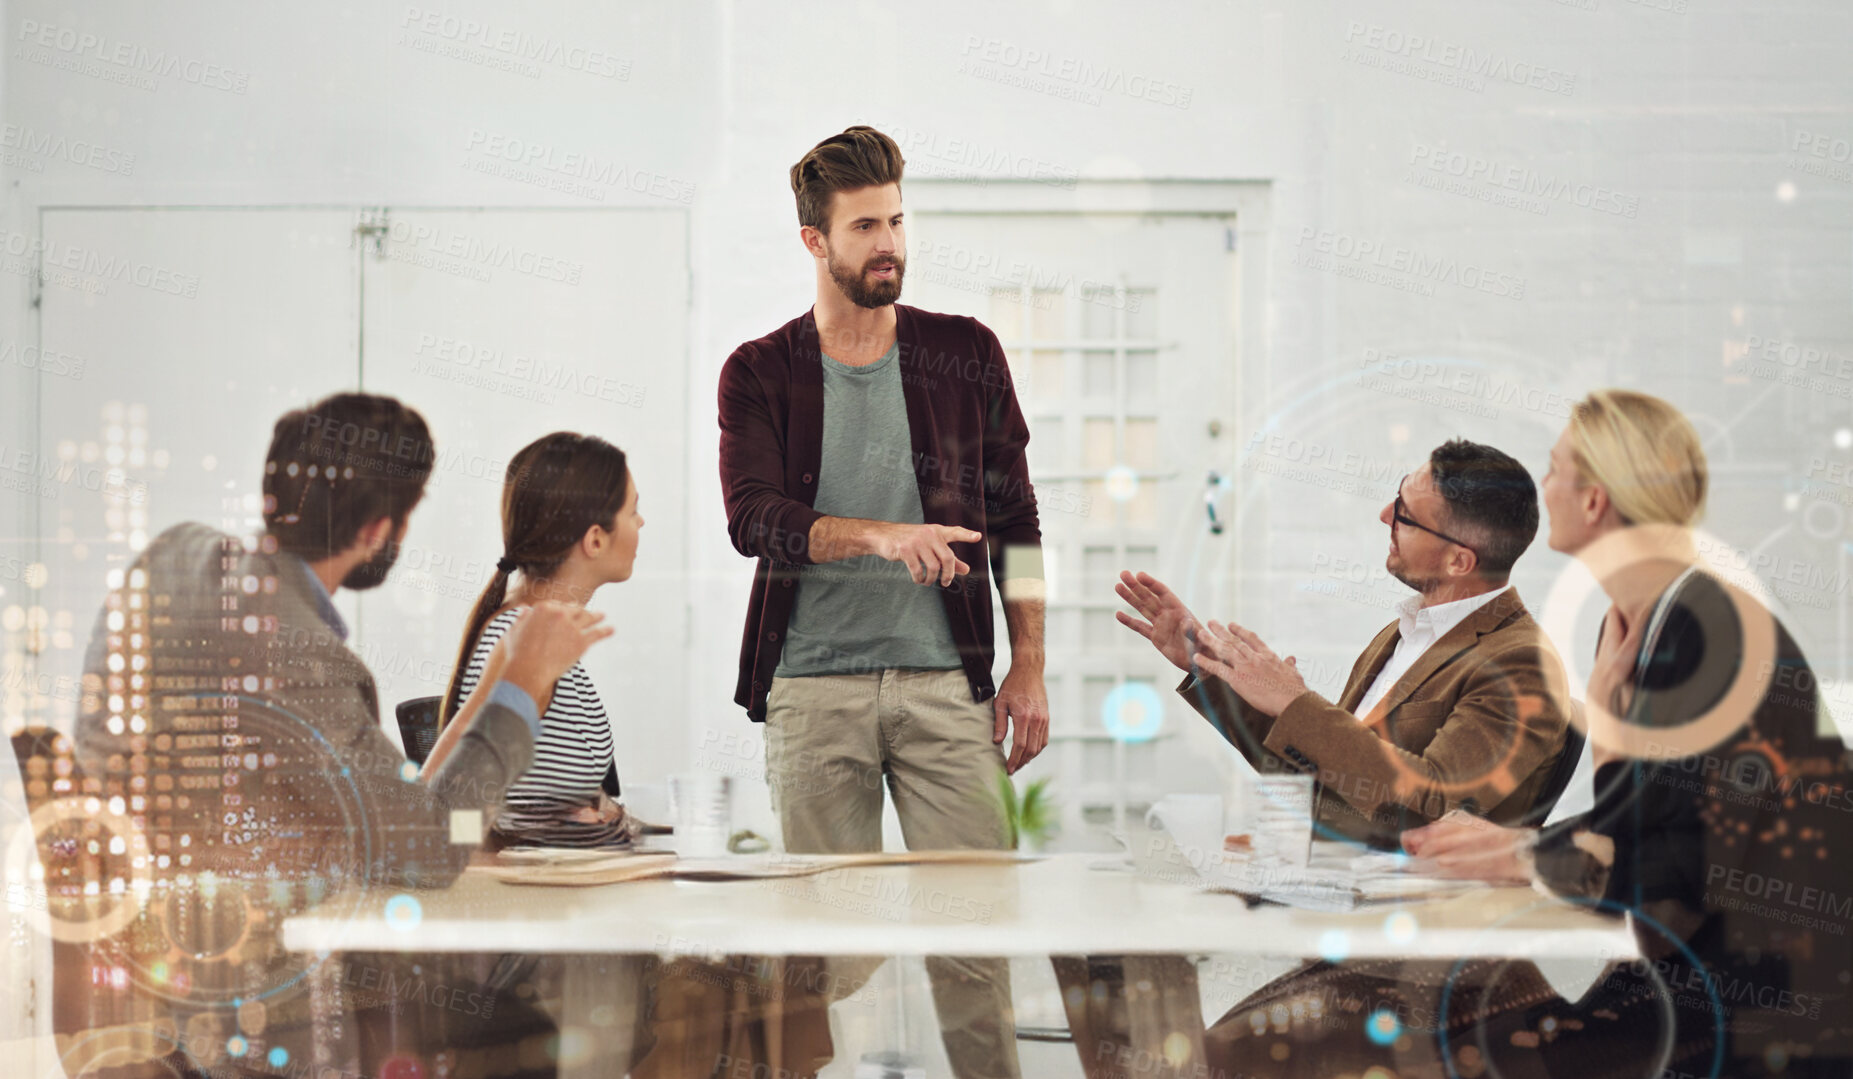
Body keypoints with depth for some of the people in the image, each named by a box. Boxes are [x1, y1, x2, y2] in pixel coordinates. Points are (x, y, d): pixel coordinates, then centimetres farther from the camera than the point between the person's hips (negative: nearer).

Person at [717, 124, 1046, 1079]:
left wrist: (1028, 667, 5)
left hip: (943, 679, 0)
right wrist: (884, 537, -25)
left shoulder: (965, 354, 8)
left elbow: (1014, 520, 11)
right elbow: (753, 517, -11)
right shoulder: (760, 374, 5)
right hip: (813, 686, 0)